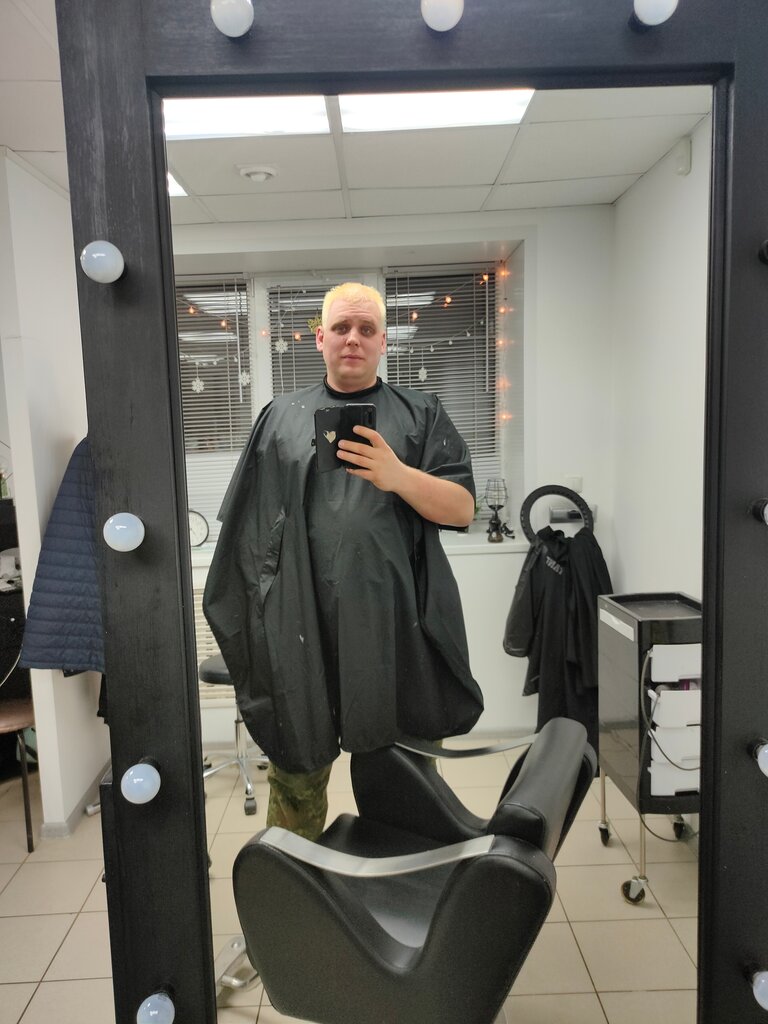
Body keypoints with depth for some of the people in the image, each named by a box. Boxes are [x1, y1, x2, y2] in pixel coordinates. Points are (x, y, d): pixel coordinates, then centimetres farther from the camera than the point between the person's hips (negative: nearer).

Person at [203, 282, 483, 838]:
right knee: (297, 767, 11)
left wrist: (399, 477, -19)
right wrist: (259, 614, 5)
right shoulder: (282, 416, 12)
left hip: (395, 621, 0)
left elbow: (462, 508, 0)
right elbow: (251, 523, 12)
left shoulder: (421, 414, 9)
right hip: (300, 626, 1)